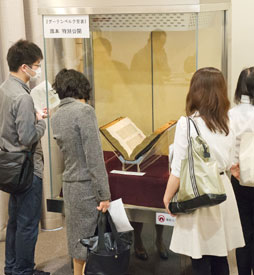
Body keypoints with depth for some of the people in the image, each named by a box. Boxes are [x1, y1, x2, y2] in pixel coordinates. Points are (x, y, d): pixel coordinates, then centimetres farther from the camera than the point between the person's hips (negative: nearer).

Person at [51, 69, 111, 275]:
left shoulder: (56, 117, 9)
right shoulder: (84, 110, -14)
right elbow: (94, 157, -18)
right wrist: (104, 194, -16)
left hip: (69, 185, 7)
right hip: (87, 187, -7)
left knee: (77, 241, 17)